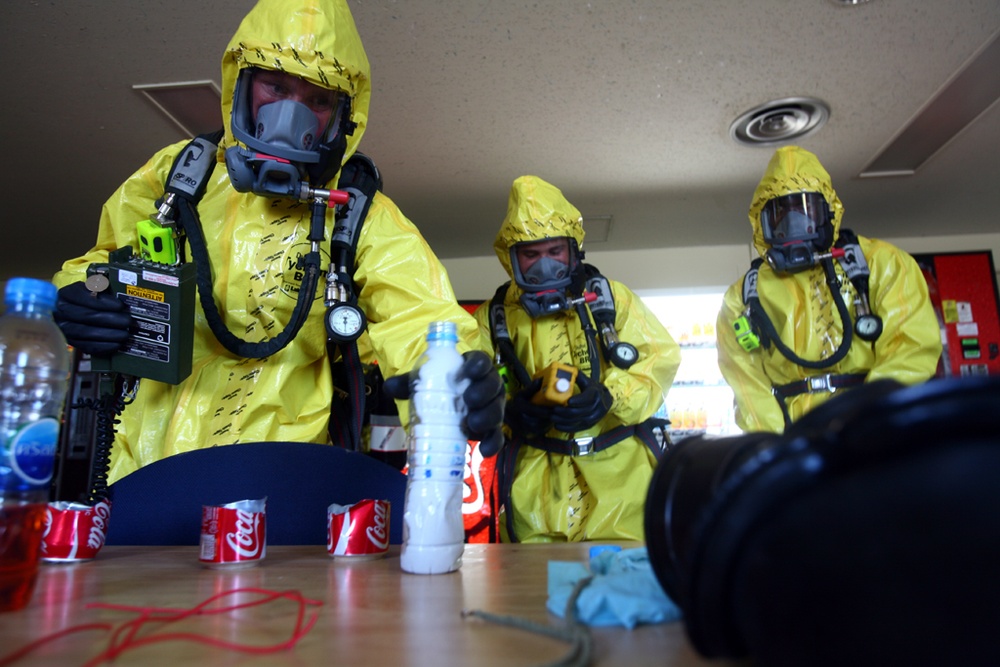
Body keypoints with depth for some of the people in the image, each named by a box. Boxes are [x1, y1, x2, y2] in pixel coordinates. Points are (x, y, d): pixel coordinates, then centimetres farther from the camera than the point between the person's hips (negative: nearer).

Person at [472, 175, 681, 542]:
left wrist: (609, 397, -19)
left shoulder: (610, 297, 4)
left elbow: (661, 355, -2)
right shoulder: (493, 317, 5)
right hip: (538, 480, 1)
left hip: (617, 468, 0)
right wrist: (507, 410, -19)